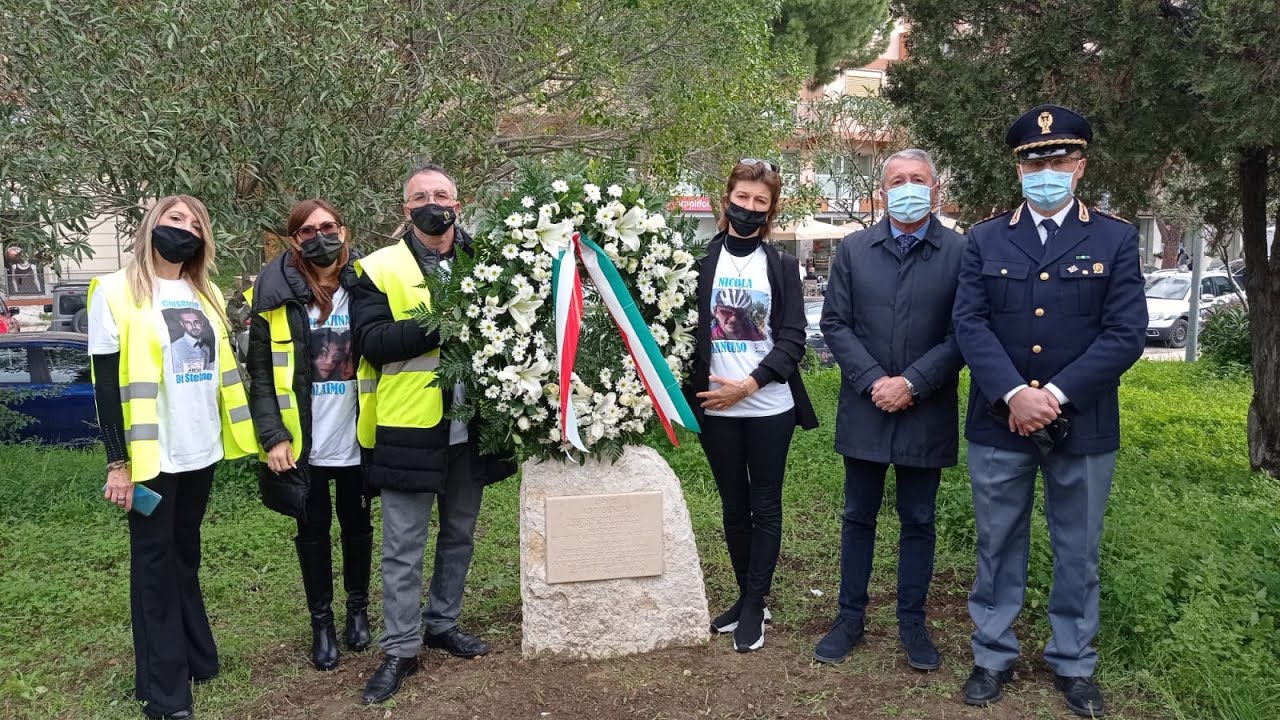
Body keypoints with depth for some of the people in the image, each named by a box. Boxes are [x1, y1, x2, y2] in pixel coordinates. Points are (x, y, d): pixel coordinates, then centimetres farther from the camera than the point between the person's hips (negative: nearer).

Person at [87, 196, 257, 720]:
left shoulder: (206, 294, 10)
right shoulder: (116, 292, -7)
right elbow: (107, 384, -9)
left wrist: (243, 432, 12)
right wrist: (117, 461, -12)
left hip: (199, 450, 5)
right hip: (150, 455, -5)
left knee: (185, 554, 17)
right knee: (155, 562, 3)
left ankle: (196, 657, 29)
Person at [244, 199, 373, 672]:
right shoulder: (275, 296, -5)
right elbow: (260, 374, -4)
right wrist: (273, 436, -12)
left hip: (358, 438, 1)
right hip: (303, 441, -1)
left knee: (357, 524, 15)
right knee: (313, 530, 11)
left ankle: (358, 609, 36)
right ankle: (321, 622, 27)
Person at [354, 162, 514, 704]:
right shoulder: (379, 269, -3)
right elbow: (371, 342, -15)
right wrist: (439, 326, -22)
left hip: (468, 427, 5)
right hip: (410, 428, -4)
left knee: (459, 534, 16)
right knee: (403, 546, 3)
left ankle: (443, 623, 34)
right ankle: (400, 649, 15)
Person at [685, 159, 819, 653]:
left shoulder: (781, 266, 4)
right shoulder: (700, 261, 2)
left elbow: (793, 339, -2)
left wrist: (747, 384, -12)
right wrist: (697, 390, -11)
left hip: (769, 407, 0)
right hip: (716, 408, 1)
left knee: (765, 506, 5)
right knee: (734, 506, 11)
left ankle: (754, 606, 15)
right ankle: (747, 598, 25)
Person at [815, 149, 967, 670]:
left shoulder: (961, 252, -3)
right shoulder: (853, 250, 3)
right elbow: (835, 323, 0)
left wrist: (912, 383, -15)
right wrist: (873, 380, -11)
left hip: (927, 414, -1)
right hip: (864, 409, 2)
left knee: (918, 520, 11)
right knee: (858, 517, 11)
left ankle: (912, 622, 26)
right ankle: (850, 618, 24)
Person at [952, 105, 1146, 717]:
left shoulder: (1116, 240, 1)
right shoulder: (985, 240, 4)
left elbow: (1125, 333, -8)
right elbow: (970, 325, -5)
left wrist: (1056, 395, -17)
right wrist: (1014, 393, -19)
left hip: (1083, 427, 0)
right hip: (999, 424, 1)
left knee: (1077, 553, 13)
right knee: (998, 546, 12)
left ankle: (1073, 663, 31)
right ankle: (993, 656, 28)